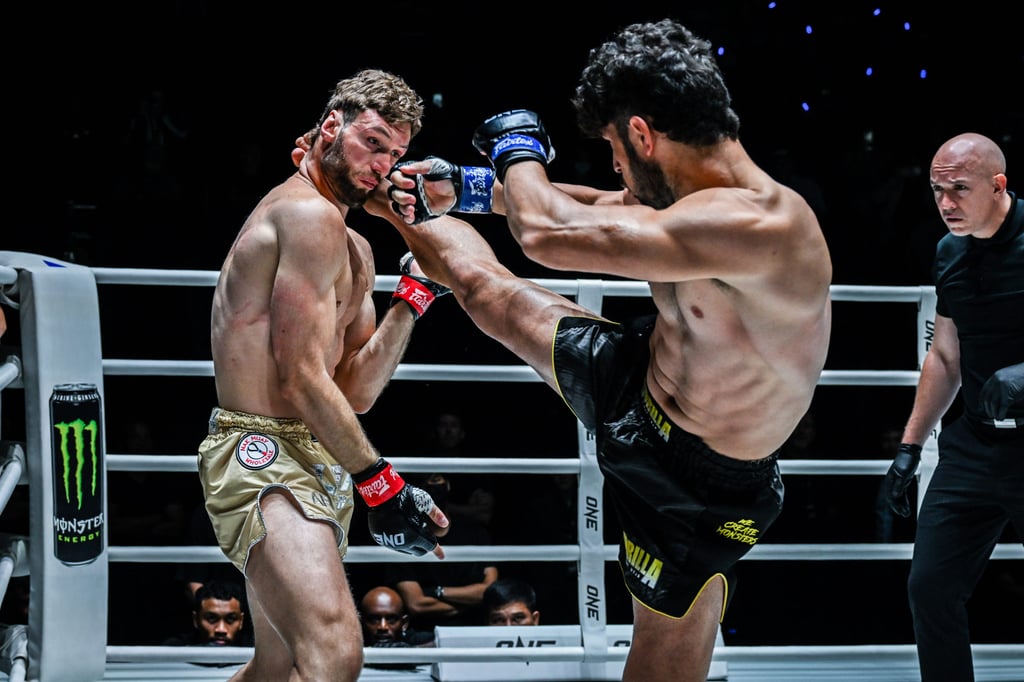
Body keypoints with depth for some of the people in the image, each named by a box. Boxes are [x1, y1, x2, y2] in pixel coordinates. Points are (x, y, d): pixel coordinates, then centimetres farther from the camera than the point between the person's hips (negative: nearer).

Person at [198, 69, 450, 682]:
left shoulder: (355, 250, 21)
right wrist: (380, 483, -13)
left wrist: (417, 289, 6)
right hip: (263, 452, -11)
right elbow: (302, 378, -16)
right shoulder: (310, 215, -11)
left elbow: (356, 390, 13)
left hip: (318, 462, 11)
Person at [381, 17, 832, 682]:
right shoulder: (704, 201, -9)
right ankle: (385, 200, 47)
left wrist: (517, 150, -15)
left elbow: (549, 234, -35)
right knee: (482, 283, 19)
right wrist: (467, 189, 13)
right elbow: (597, 207, 16)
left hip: (697, 485, -7)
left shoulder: (760, 228, -39)